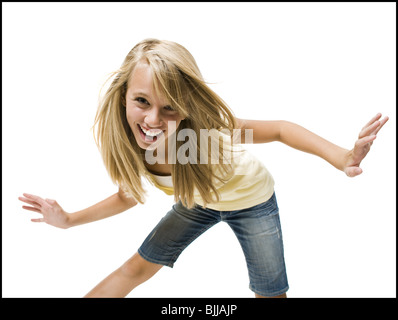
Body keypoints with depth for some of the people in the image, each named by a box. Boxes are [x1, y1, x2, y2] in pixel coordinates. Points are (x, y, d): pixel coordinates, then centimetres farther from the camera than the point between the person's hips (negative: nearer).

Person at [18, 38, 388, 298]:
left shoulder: (209, 129, -41)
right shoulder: (126, 143, -25)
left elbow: (279, 129, -31)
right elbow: (128, 195, -5)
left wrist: (342, 158, -45)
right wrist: (69, 220, -13)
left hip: (252, 201, -3)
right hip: (198, 201, 3)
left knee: (271, 292, 0)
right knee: (137, 267, 5)